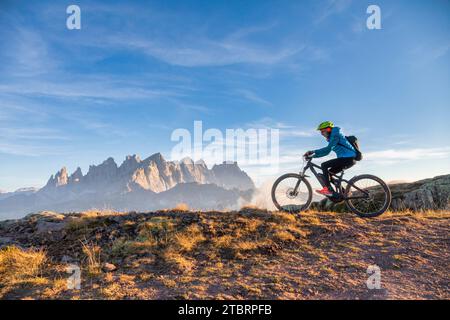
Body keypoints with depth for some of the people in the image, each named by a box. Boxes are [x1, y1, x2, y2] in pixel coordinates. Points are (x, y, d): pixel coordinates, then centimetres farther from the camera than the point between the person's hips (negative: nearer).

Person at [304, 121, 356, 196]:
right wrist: (312, 154, 8)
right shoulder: (332, 138, 22)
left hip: (348, 158, -10)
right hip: (349, 159, 10)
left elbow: (327, 149, -22)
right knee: (329, 173, 11)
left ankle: (328, 190, -21)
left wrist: (313, 152, -22)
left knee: (324, 165, -14)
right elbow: (326, 151, 18)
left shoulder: (335, 135, -9)